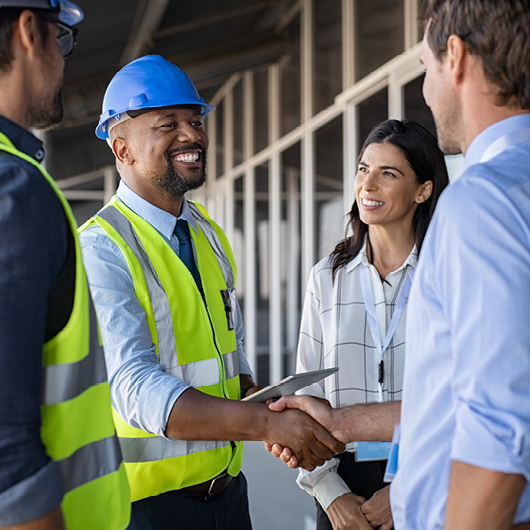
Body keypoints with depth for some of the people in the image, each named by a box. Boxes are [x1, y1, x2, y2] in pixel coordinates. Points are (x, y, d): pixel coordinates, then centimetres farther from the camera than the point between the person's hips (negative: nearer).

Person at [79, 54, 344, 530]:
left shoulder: (210, 236, 9)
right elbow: (137, 390, -26)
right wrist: (267, 423, -32)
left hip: (227, 486, 7)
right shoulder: (100, 250, -16)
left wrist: (268, 410, -4)